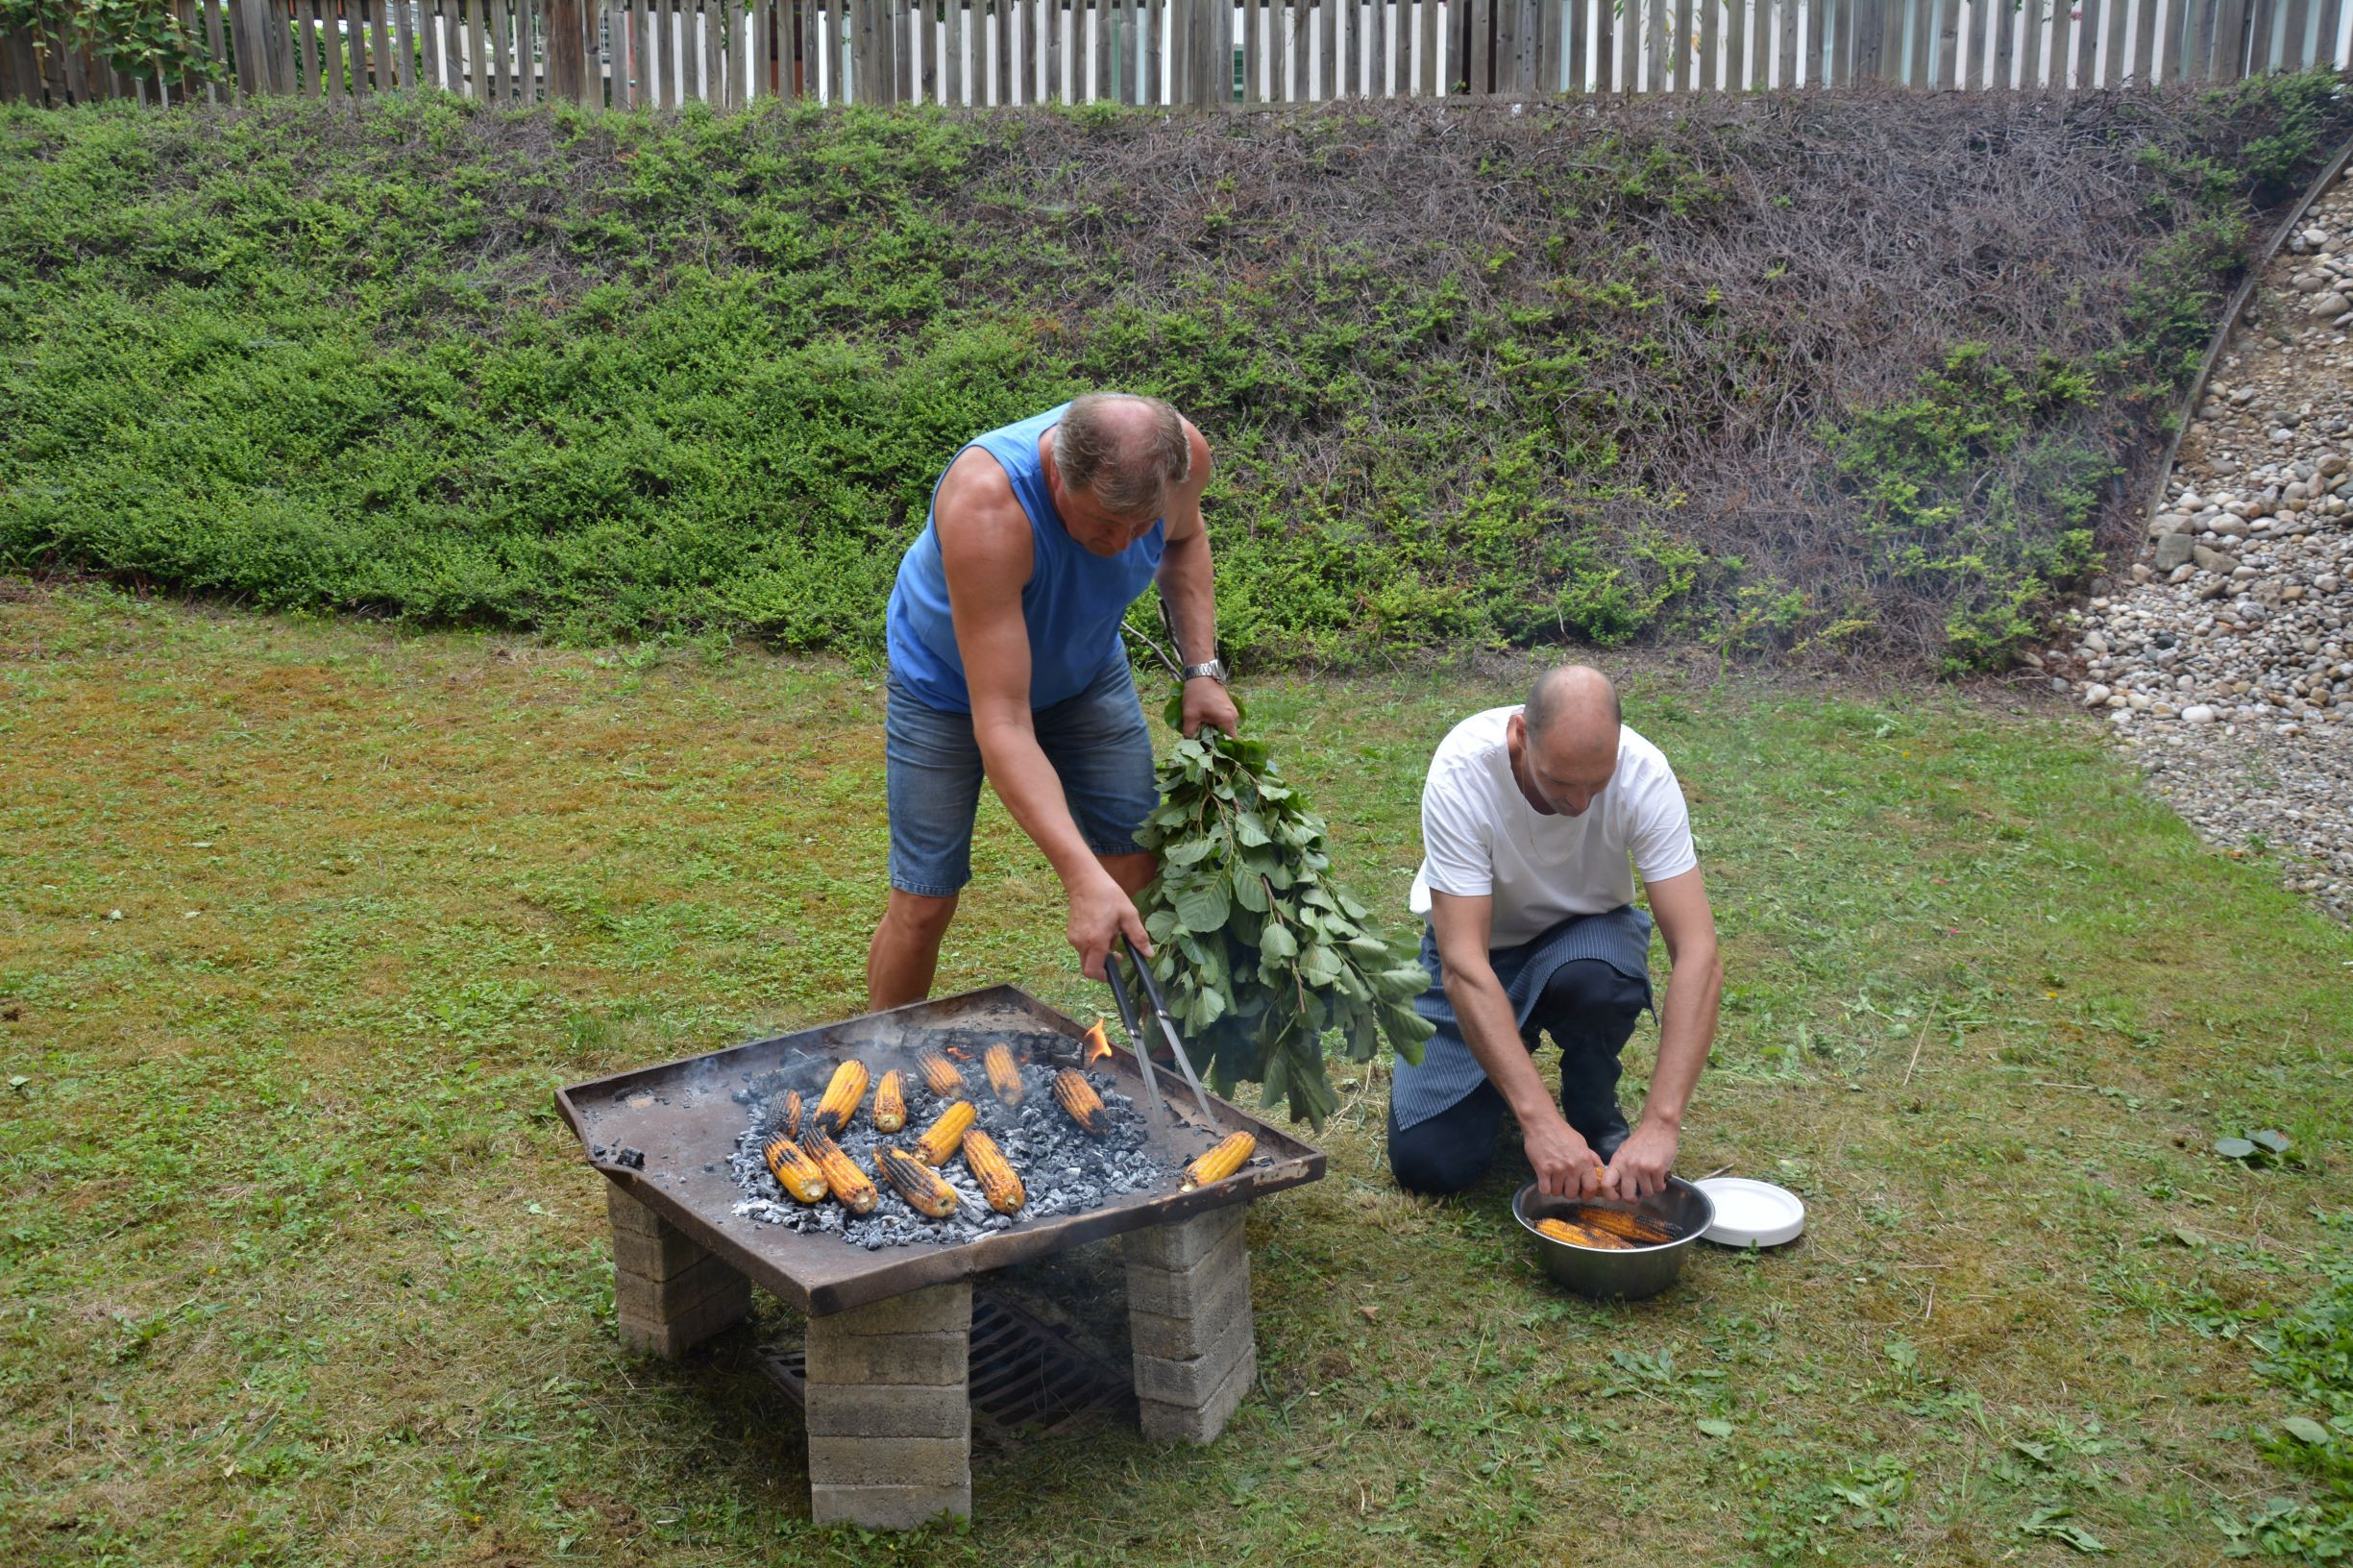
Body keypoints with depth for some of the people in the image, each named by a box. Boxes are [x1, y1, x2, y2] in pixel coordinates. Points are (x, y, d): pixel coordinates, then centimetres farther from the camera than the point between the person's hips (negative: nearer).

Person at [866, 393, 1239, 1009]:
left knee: (1141, 876, -2)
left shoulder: (1181, 452, -27)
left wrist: (1201, 668, -8)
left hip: (1086, 669, 4)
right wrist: (1082, 877, -49)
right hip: (951, 679, -4)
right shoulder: (986, 505, -43)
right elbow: (1001, 724, -42)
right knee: (922, 904, -4)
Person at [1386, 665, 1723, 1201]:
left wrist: (1660, 1124, -40)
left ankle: (1596, 1114, -4)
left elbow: (1698, 956, -31)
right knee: (1427, 1161, -15)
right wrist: (1539, 1120, -43)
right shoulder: (1462, 770, -32)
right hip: (1476, 942, -1)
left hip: (1584, 935, 1)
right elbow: (1463, 966, -35)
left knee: (1597, 976, -37)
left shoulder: (1644, 773, -28)